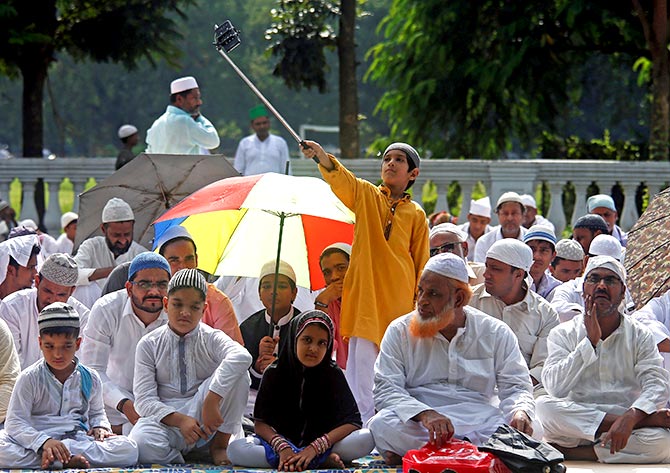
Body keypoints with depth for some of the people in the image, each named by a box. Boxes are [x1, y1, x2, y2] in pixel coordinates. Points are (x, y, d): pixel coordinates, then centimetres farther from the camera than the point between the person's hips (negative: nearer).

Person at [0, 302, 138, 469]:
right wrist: (44, 442, -25)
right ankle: (69, 460, -36)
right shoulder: (30, 378, 0)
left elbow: (96, 413, 29)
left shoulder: (90, 378, 11)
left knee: (129, 449, -23)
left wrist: (100, 427, 3)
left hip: (79, 439, 3)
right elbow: (15, 422, -7)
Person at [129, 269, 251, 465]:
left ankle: (219, 444, -7)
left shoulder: (212, 339, 1)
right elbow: (145, 399, -4)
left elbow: (241, 357, -25)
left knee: (237, 374, -23)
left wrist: (211, 401, -35)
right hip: (165, 418, -1)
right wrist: (180, 420, -21)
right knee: (141, 443, -38)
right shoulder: (149, 345, 4)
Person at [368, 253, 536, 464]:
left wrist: (520, 413, -20)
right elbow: (386, 390, -4)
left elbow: (515, 387, 6)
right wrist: (425, 414, -24)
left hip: (480, 421, 0)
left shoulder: (496, 333, 10)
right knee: (381, 426, -34)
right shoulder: (400, 331, 7)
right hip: (415, 423, 0)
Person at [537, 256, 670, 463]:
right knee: (543, 406, -32)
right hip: (575, 423, 1)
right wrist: (590, 341, -11)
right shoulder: (563, 335, 8)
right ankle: (646, 421, -26)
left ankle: (570, 453, -25)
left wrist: (630, 417, -27)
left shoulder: (639, 336, 9)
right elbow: (555, 388, -8)